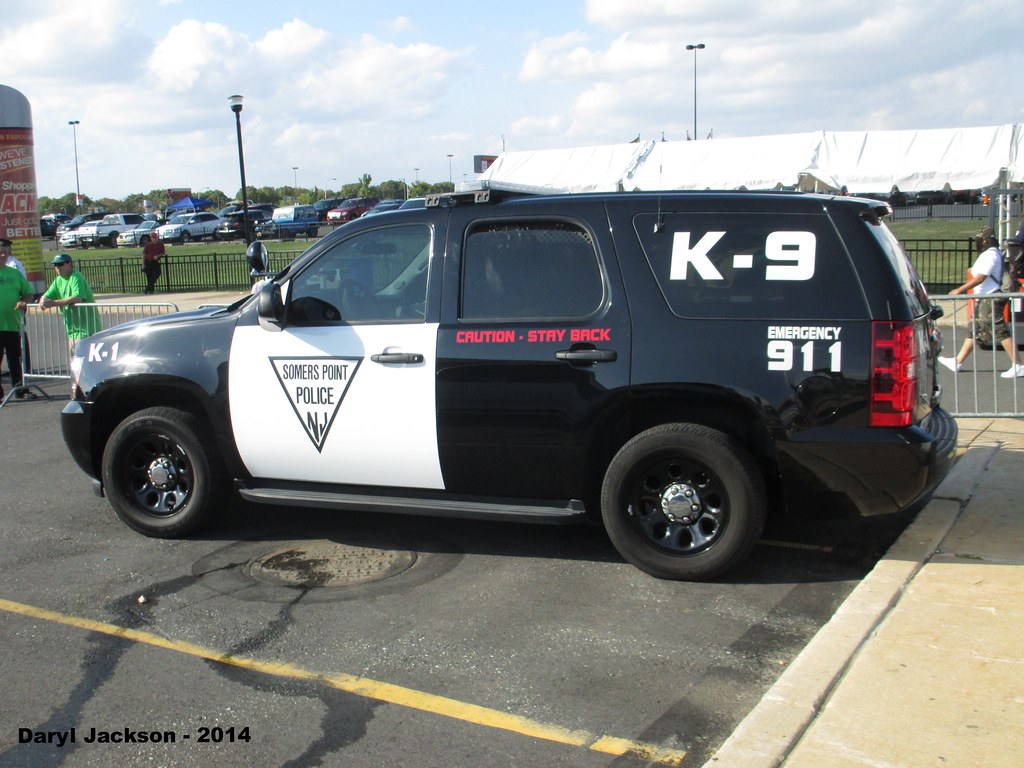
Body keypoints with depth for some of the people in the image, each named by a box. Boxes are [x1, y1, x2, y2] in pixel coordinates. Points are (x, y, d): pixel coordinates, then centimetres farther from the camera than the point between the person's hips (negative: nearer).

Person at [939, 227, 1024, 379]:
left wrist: (959, 290, -21)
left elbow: (980, 278, -23)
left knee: (1000, 332, -9)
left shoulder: (990, 255, -17)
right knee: (974, 330, 13)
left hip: (990, 299, -11)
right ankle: (957, 362, 19)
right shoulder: (990, 254, 15)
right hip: (986, 299, 11)